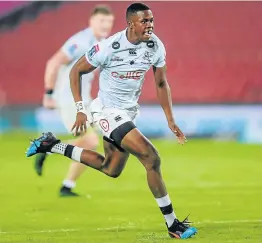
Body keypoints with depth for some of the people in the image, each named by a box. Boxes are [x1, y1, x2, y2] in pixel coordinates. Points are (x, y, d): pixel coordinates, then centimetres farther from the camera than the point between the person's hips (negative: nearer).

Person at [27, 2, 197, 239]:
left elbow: (161, 84, 6)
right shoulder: (110, 47, -23)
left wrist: (171, 121, 1)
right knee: (151, 158, -20)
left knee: (111, 170, 22)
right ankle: (172, 223, -11)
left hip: (129, 111, 8)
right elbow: (76, 71, -10)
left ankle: (53, 146, 34)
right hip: (108, 110, -8)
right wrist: (80, 110, -14)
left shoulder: (156, 47, -7)